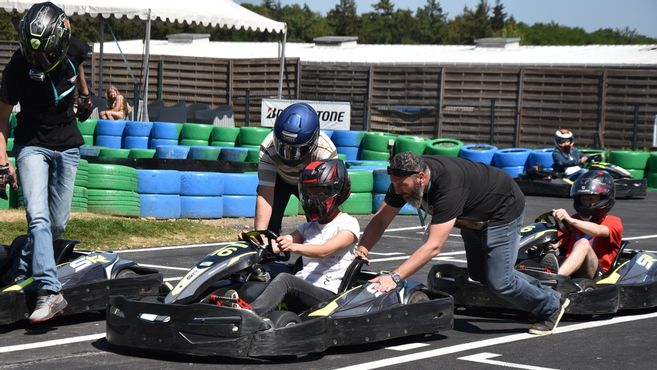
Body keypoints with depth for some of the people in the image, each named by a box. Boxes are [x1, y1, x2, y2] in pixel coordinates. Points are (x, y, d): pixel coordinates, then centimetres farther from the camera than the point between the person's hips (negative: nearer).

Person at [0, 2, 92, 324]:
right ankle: (50, 292, -29)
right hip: (32, 146, -4)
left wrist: (84, 93, 25)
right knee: (38, 218, -21)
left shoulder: (73, 51, -10)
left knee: (57, 223, 4)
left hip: (68, 146, 4)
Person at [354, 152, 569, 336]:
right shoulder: (405, 178, -21)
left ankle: (550, 307, 13)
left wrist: (395, 277, -53)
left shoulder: (448, 186, -43)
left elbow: (433, 247, -47)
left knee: (499, 281, -12)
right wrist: (361, 251, -31)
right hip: (474, 217, 9)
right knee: (479, 274, 13)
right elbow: (380, 220, -13)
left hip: (503, 211, -9)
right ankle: (545, 294, 28)